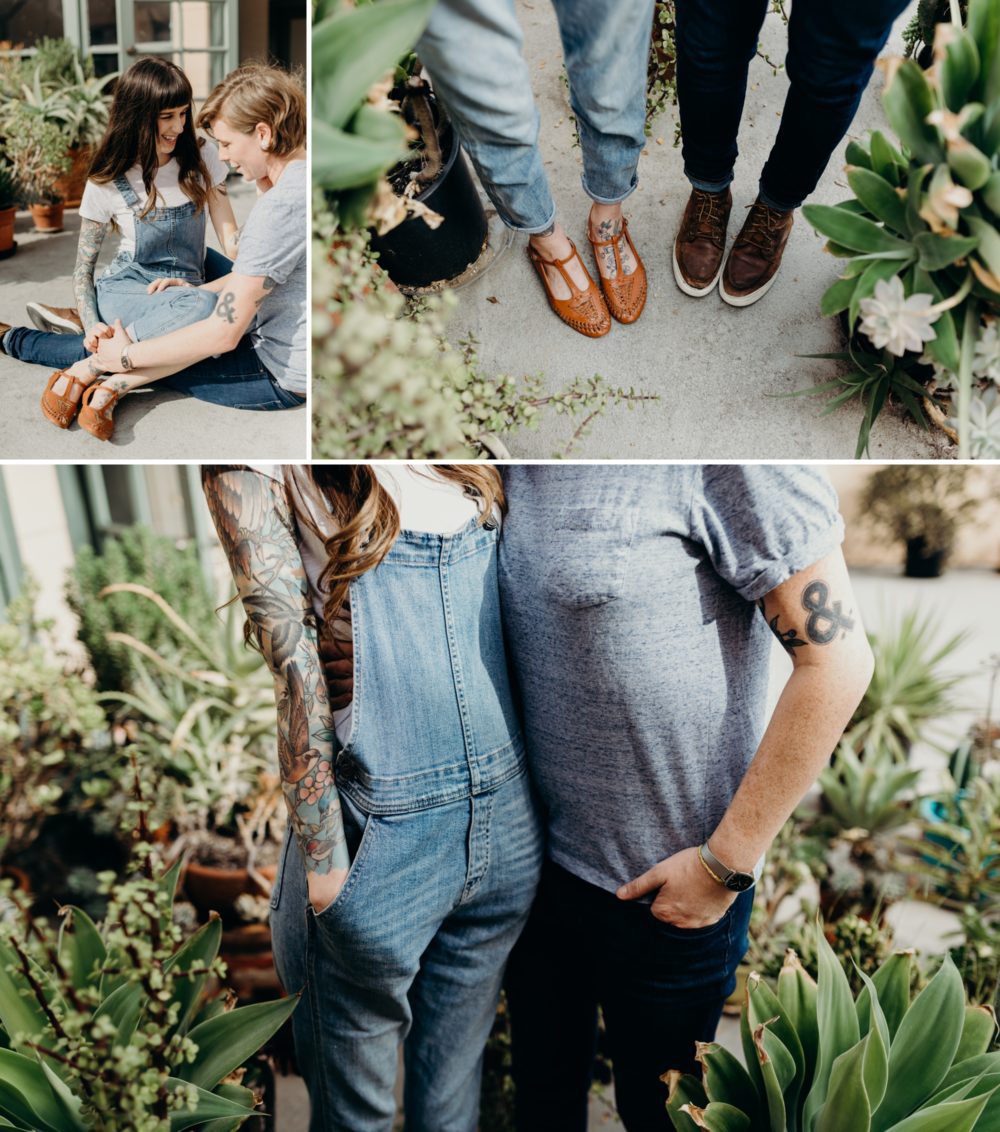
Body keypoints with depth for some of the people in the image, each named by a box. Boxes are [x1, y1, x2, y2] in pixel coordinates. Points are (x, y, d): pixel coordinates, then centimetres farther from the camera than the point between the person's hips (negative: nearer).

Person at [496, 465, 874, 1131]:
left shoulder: (719, 462, -22)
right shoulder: (516, 471, 0)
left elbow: (837, 657, -21)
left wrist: (724, 865, -17)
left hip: (668, 892, -5)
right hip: (538, 856, 6)